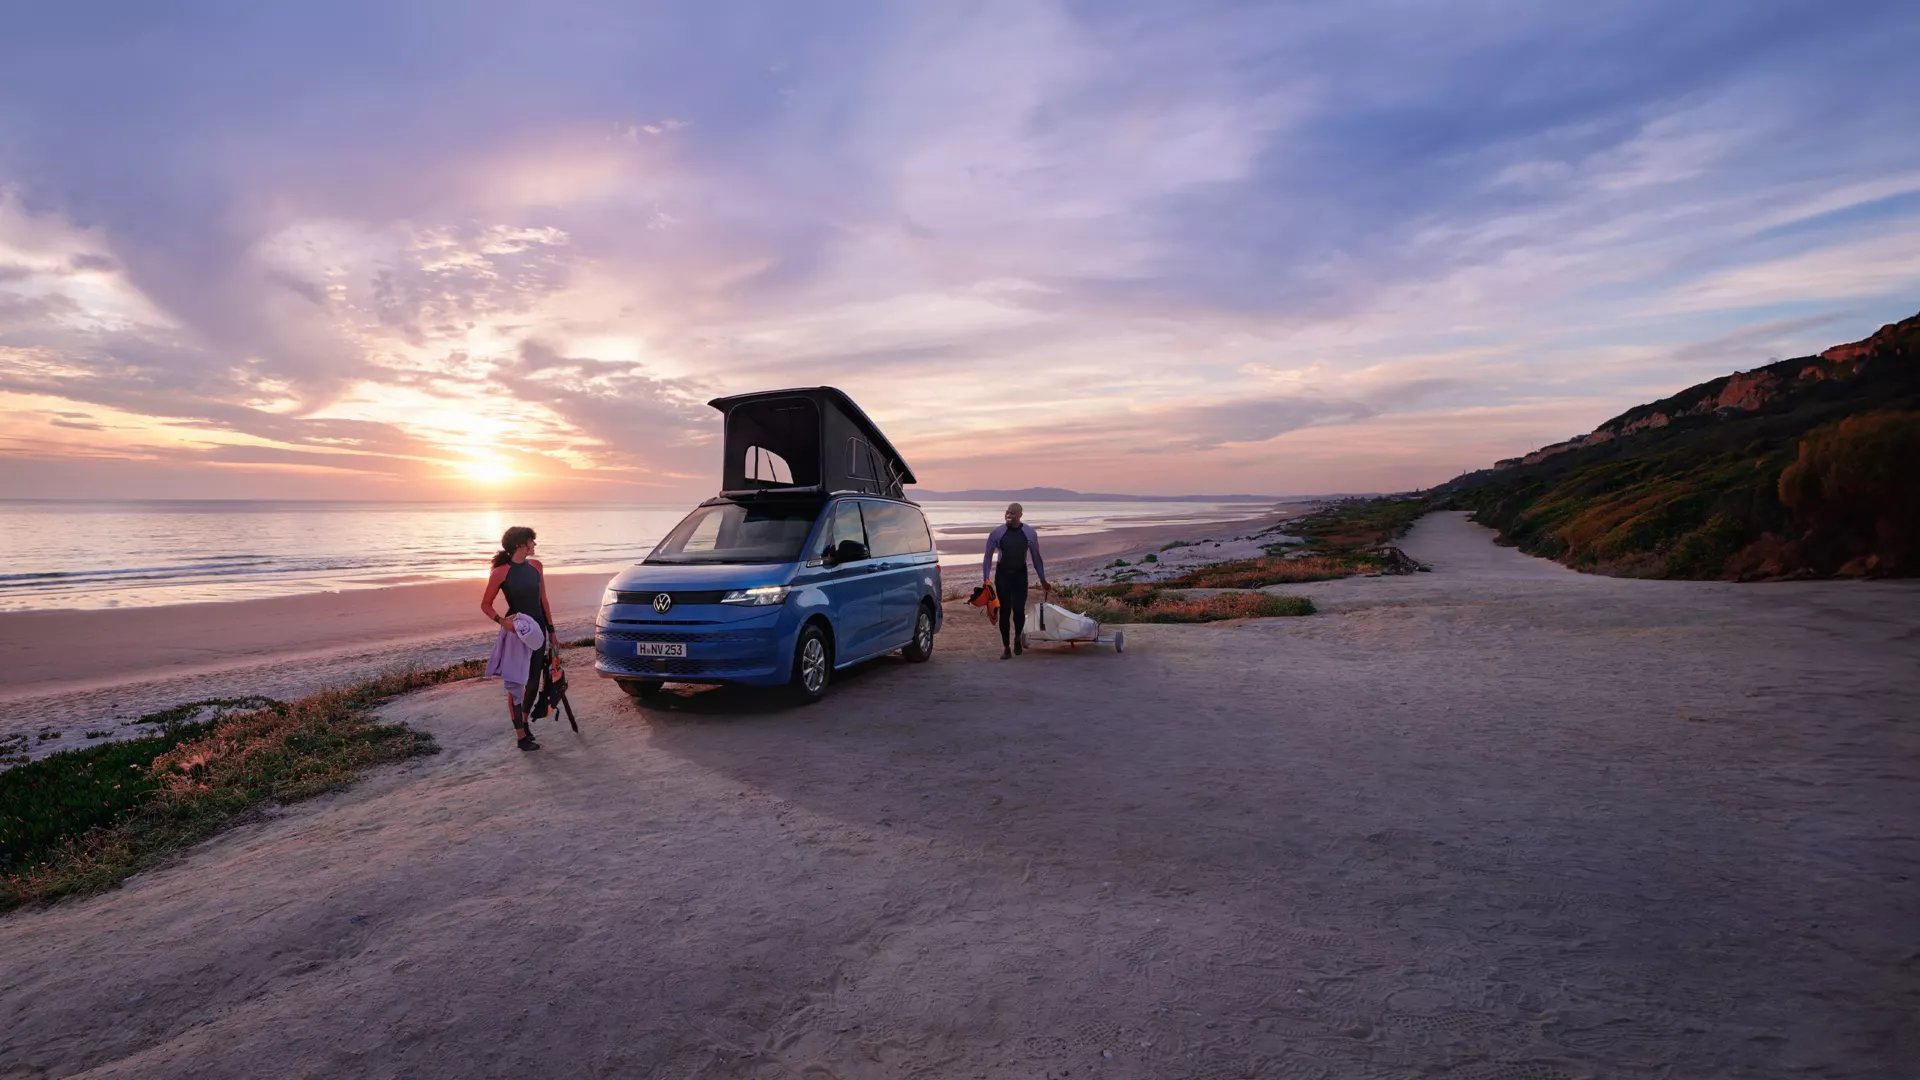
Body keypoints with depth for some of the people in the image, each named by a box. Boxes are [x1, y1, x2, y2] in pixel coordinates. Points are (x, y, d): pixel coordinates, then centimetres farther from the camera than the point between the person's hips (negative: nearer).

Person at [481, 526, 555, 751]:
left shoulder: (536, 566, 4)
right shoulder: (501, 572, -12)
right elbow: (485, 605, -5)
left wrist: (551, 629, 12)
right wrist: (501, 621, -22)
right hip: (516, 631, -6)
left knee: (533, 681, 15)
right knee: (516, 684, 2)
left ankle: (524, 721, 36)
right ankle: (521, 735, 8)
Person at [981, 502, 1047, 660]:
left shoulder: (1030, 533, 0)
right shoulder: (997, 533, -3)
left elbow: (1036, 557, 9)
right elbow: (988, 556, 2)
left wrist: (1042, 579, 10)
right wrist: (986, 578, -4)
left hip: (1020, 574, 0)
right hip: (1002, 574, 0)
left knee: (1019, 609, -9)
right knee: (1004, 611, -2)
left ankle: (1018, 638, 20)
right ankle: (1006, 648, 8)